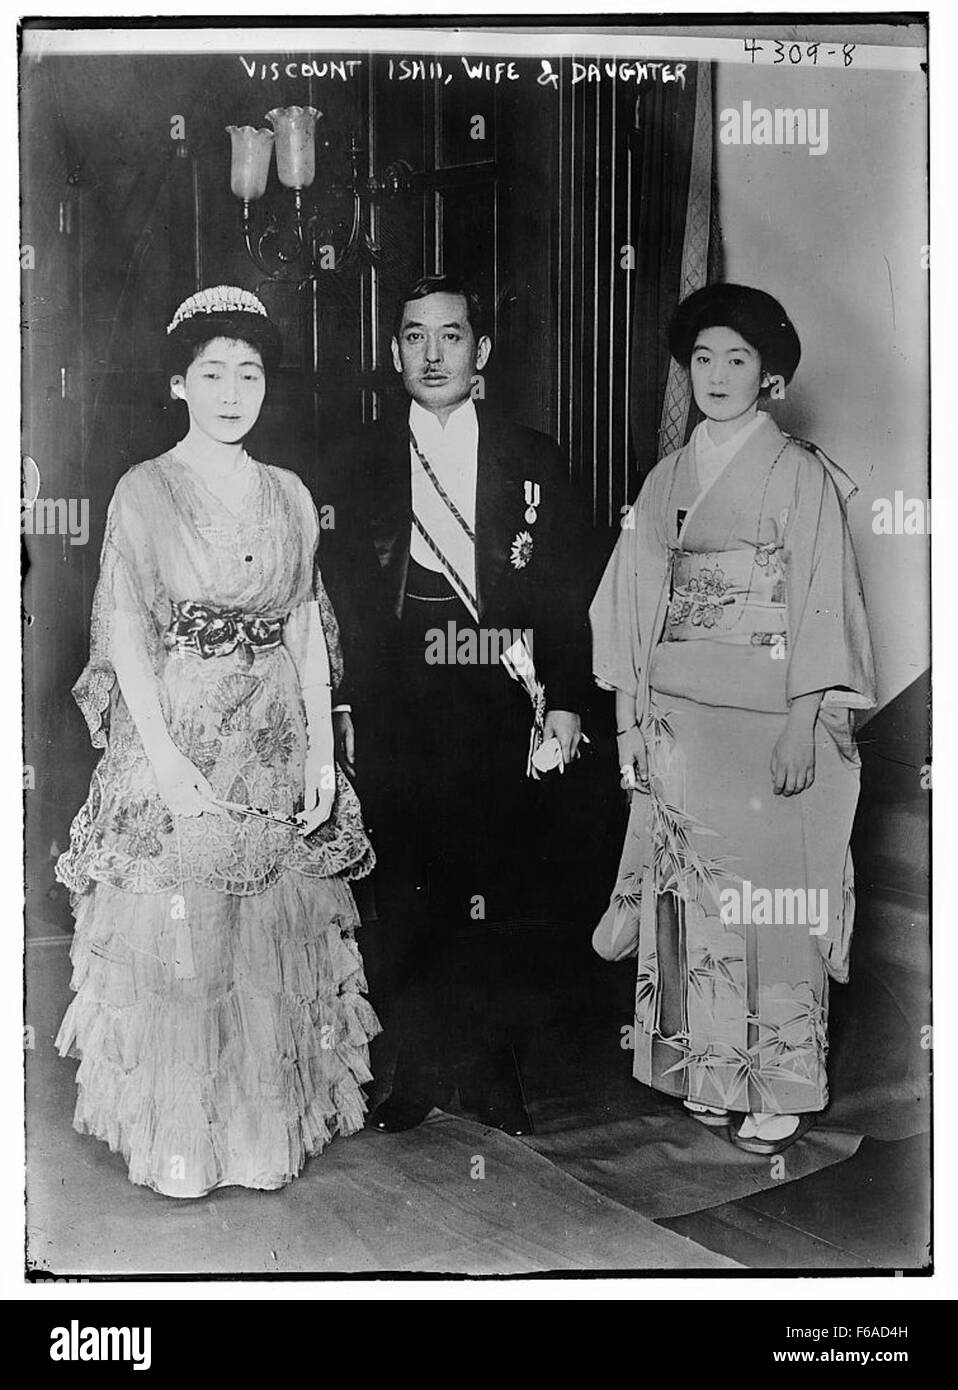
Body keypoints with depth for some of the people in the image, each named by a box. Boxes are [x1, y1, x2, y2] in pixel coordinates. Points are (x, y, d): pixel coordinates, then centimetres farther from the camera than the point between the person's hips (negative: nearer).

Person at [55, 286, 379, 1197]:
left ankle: (271, 1126, 26)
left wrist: (322, 751, 1)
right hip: (173, 740, -3)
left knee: (278, 942, 9)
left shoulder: (289, 495, 9)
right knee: (174, 943, 2)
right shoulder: (143, 492, -2)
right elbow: (126, 638, -6)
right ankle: (177, 1140, 20)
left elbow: (307, 627, 9)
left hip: (278, 747, 4)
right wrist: (168, 764, -15)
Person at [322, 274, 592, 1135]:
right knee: (410, 902, 5)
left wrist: (565, 702, -1)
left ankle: (496, 1073, 18)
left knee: (496, 901, 2)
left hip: (500, 711, -1)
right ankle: (422, 1068, 21)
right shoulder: (363, 465, 11)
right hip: (395, 715, 1)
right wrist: (344, 708, 3)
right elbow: (345, 597, 9)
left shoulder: (533, 462, 7)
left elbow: (564, 594, 6)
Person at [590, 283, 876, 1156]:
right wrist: (629, 716, 8)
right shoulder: (667, 480, 14)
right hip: (676, 715, 5)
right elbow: (635, 603, 13)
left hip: (767, 716, -4)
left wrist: (806, 724, -14)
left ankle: (783, 1091, 9)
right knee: (690, 891, 6)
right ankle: (708, 1073, 19)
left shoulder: (802, 475, 0)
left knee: (770, 892, -3)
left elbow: (822, 604, -6)